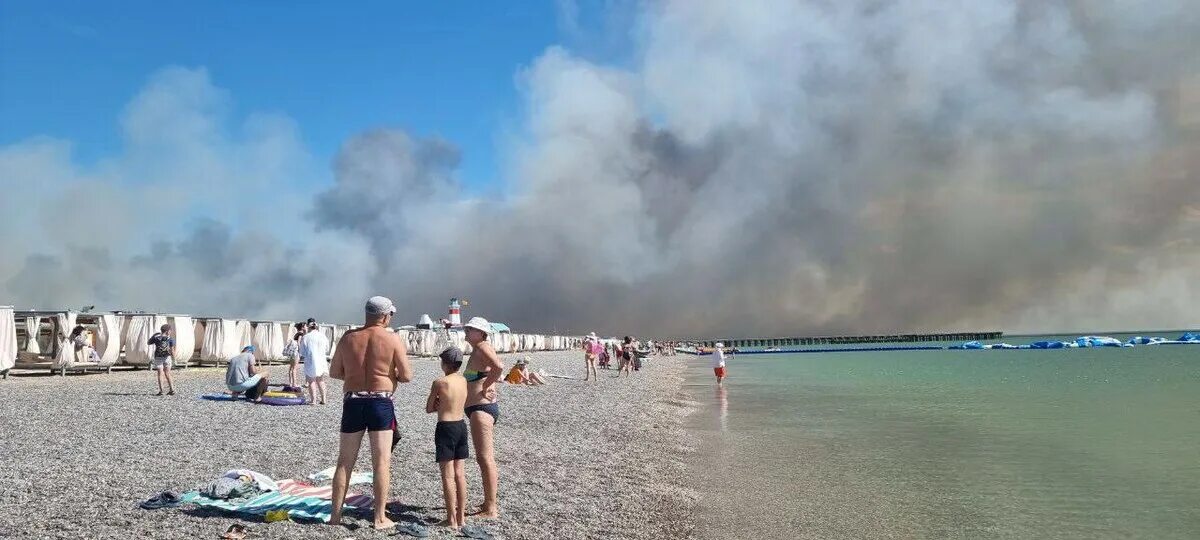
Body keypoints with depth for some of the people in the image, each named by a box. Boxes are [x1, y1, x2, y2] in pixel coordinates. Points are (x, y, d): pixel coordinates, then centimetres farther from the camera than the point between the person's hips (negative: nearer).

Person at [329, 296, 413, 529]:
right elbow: (407, 376, -7)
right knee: (381, 462, 3)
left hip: (353, 402, 3)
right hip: (381, 403, -3)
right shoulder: (393, 339, -7)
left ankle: (335, 515, 16)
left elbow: (334, 372, 8)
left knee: (345, 462, 12)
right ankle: (380, 518, 5)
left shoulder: (348, 337, 3)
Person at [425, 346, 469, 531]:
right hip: (461, 426, 7)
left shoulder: (439, 382, -12)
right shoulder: (463, 381, 6)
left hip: (446, 428, -6)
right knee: (459, 473, 12)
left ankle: (452, 520, 2)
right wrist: (444, 404, 7)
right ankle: (461, 516, 17)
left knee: (448, 476, -1)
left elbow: (428, 409, -3)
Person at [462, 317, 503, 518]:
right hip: (479, 409, 11)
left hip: (481, 408, -11)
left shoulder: (482, 347, -13)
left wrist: (485, 388, -19)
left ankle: (491, 509, -3)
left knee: (485, 458, -8)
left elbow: (498, 367, -31)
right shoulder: (476, 351, 17)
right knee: (484, 458, 18)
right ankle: (489, 503, 28)